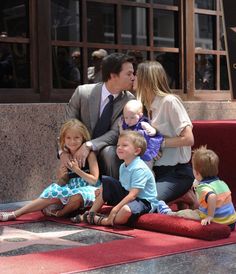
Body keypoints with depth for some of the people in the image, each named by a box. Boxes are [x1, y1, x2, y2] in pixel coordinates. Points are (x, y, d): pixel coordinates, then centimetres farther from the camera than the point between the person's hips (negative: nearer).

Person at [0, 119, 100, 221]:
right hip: (72, 189, 4)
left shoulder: (89, 154, -5)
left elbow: (94, 180, -10)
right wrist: (61, 177, -16)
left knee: (77, 196, -39)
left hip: (87, 190, -4)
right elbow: (62, 184, 7)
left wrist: (77, 170, -21)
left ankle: (58, 213, -10)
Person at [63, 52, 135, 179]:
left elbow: (116, 133, -16)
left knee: (108, 152, -32)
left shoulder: (129, 100, -9)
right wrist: (64, 152, -22)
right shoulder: (82, 92, -9)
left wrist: (89, 145, -32)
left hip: (106, 153, 0)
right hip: (79, 152, 0)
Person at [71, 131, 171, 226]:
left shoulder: (139, 169, -22)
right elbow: (121, 186, 15)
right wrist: (101, 190, 2)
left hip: (144, 201, -10)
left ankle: (101, 221, -20)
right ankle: (90, 213, 8)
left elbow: (133, 194, -28)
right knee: (106, 181, 11)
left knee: (126, 210, -43)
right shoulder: (123, 167, 7)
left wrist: (116, 208, -32)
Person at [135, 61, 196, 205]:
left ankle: (182, 197, -2)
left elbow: (188, 139, -18)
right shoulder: (150, 105, 12)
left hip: (177, 173, -8)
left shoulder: (169, 101, -12)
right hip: (157, 170, 8)